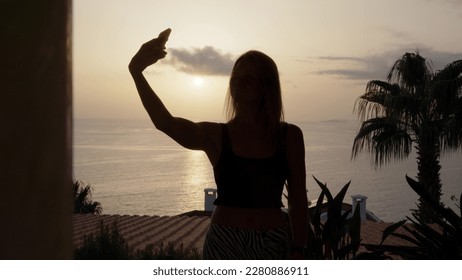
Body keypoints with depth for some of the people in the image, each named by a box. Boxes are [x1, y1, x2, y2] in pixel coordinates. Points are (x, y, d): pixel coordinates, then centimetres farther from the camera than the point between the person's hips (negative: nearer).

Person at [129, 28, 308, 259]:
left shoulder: (289, 136, 1)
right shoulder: (214, 136, 0)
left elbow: (298, 201, 4)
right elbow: (164, 122, -18)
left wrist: (297, 252, -1)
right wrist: (137, 71, -30)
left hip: (273, 245, 0)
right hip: (224, 243, 0)